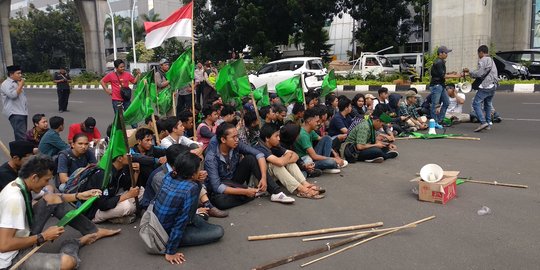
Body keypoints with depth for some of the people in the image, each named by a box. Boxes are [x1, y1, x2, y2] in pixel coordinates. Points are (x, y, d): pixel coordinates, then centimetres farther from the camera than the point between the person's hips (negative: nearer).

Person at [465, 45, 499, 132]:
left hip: (486, 86, -9)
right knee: (488, 104, 16)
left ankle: (483, 122, -20)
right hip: (493, 86, 9)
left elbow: (479, 73, -14)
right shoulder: (491, 60, 22)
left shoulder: (482, 60, -7)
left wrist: (469, 72, -1)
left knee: (476, 103, -9)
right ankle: (489, 123, 17)